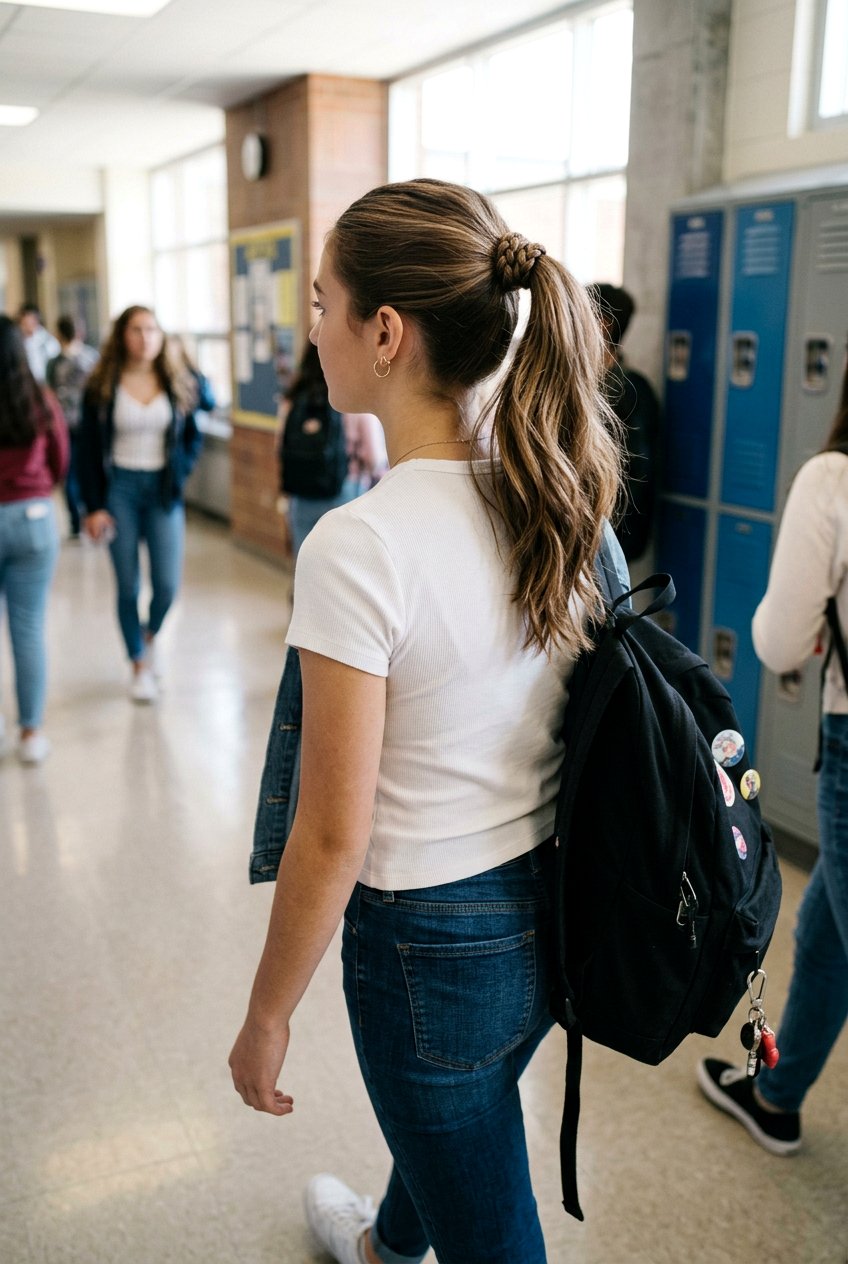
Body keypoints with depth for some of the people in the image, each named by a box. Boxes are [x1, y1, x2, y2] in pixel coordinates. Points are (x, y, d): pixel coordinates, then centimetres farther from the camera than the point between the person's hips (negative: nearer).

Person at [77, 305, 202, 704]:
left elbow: (193, 437, 15)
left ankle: (150, 635, 30)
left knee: (167, 584, -3)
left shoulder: (177, 385, 5)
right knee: (127, 585, 4)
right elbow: (88, 449, -1)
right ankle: (140, 665, 19)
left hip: (163, 492, 1)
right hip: (120, 489, -1)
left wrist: (179, 472, -2)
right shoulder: (101, 387, -2)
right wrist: (93, 506, -6)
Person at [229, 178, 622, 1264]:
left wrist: (266, 1018, -7)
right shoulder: (555, 497, -6)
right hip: (552, 913, 8)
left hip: (435, 944, -8)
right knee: (442, 1126, 37)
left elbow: (333, 836, -22)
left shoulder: (358, 545, -27)